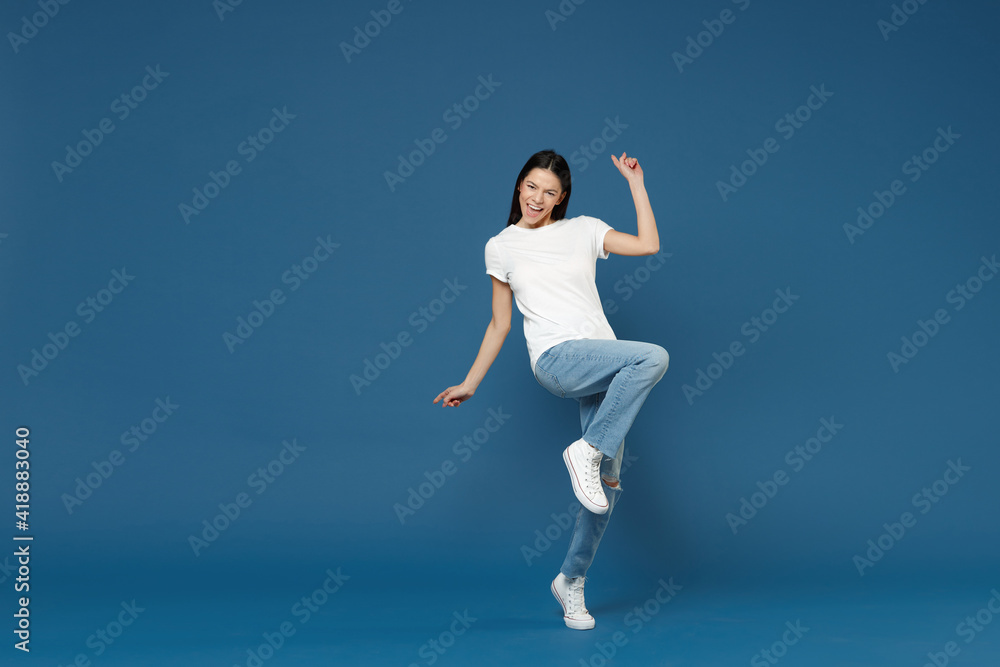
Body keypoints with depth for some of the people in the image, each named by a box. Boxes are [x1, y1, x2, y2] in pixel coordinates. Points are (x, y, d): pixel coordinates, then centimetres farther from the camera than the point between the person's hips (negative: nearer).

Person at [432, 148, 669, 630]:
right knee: (654, 356, -30)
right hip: (557, 359, -3)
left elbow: (648, 245, 3)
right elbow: (499, 325, 16)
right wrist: (469, 384, 15)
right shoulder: (501, 247, 11)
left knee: (606, 484, -1)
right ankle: (588, 451, -23)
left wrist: (635, 183, 7)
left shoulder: (583, 230, 14)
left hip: (604, 366, 3)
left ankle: (571, 581, 16)